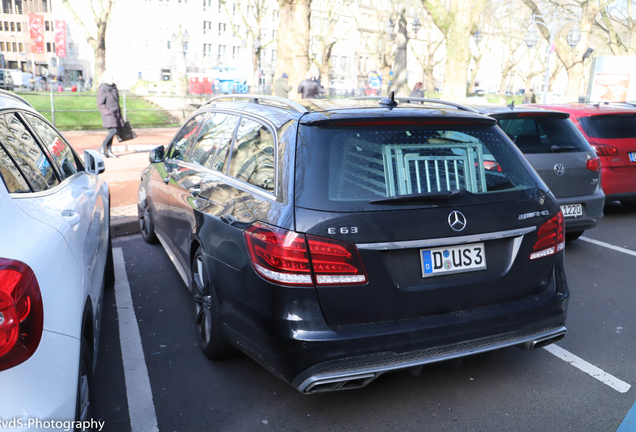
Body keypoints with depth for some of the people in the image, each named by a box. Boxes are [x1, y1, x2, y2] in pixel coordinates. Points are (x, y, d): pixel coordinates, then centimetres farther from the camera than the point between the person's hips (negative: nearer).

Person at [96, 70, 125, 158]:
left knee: (112, 132, 7)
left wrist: (119, 111, 20)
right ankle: (102, 148, -1)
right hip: (108, 114, -8)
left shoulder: (114, 87, 14)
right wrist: (109, 113, -18)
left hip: (116, 113, 8)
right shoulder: (102, 89, -11)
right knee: (113, 131, -16)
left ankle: (109, 151, 14)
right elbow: (100, 104, -13)